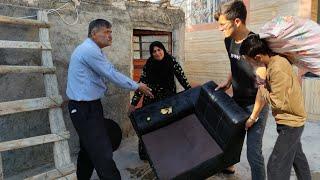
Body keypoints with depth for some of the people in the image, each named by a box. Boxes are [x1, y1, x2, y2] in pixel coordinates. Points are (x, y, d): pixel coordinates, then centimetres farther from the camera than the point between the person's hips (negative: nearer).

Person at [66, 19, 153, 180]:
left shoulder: (91, 50, 15)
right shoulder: (89, 50, -17)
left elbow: (108, 73, 13)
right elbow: (112, 75, -17)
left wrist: (136, 86, 8)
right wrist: (137, 86, -7)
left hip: (86, 107, 11)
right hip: (85, 109, -11)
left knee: (88, 149, 20)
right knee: (103, 153, -6)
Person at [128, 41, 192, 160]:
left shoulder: (172, 61, -9)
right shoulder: (148, 65, -11)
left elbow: (181, 77, -5)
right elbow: (141, 83, -11)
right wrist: (133, 103, -15)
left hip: (169, 99, 1)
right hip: (151, 99, 0)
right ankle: (144, 153, 18)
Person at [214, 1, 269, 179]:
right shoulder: (229, 41, -1)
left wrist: (253, 116, -18)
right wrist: (228, 82, 4)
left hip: (255, 105, -8)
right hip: (237, 100, 8)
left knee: (253, 152, -4)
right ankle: (229, 165, 48)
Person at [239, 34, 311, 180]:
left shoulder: (277, 69, -29)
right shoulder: (277, 59, -2)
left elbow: (276, 102, -27)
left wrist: (262, 90, -13)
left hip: (290, 122, -10)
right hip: (293, 119, 10)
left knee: (276, 166, -4)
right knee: (297, 156, 29)